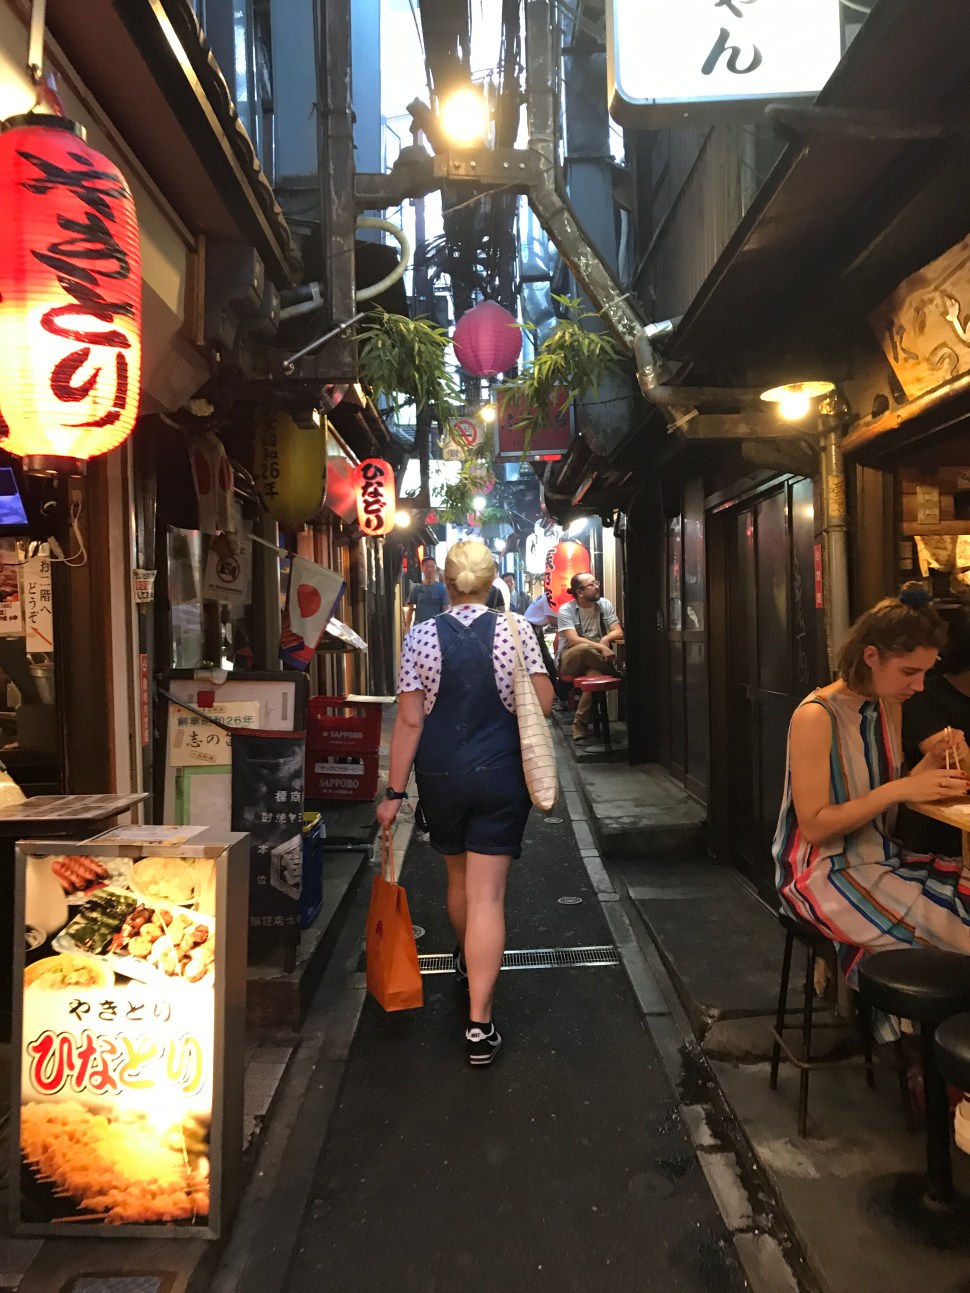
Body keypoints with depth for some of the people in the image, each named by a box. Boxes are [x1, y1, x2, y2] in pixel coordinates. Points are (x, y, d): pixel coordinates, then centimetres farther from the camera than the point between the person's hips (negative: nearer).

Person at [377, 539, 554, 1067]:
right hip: (499, 774, -2)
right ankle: (479, 1023, 0)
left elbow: (409, 721, -7)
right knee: (487, 894, 1)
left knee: (459, 877, 24)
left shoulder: (421, 636, -6)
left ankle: (466, 959, 50)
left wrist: (394, 791, -1)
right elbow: (543, 705, -7)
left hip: (440, 776, 2)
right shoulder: (515, 630, -8)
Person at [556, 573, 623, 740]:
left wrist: (606, 639, -20)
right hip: (569, 660, -3)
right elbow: (574, 640, -19)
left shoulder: (604, 604, 5)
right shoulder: (566, 610, -8)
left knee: (595, 675, -34)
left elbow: (618, 632, 3)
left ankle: (580, 724, -24)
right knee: (585, 648, -38)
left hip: (593, 662, 3)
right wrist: (601, 647, -31)